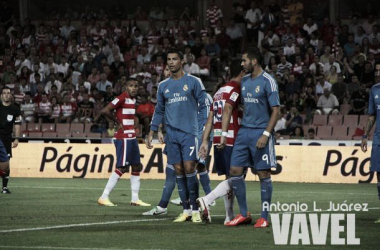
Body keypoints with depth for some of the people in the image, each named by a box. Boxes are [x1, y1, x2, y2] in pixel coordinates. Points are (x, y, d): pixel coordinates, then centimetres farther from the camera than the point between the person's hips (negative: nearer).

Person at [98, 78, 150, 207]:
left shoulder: (133, 100, 13)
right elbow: (105, 111, -21)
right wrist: (118, 122, -11)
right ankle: (104, 197, -9)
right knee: (122, 167, -11)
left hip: (132, 137, 10)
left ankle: (135, 199, 16)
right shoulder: (122, 98, -14)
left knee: (136, 166, 11)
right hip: (123, 137, -9)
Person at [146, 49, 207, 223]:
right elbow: (159, 111, 20)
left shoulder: (193, 82, 0)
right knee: (178, 171, 3)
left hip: (189, 132, -4)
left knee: (189, 168, -13)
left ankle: (195, 210, -6)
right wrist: (151, 133, 15)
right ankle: (186, 210, 8)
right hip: (171, 135, 4)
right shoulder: (163, 86, 13)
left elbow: (203, 107, 0)